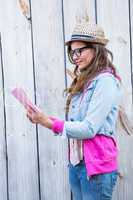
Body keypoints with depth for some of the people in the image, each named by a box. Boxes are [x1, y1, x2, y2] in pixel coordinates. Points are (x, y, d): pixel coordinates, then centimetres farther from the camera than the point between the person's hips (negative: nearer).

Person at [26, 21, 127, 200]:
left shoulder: (105, 81, -13)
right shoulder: (83, 82, 12)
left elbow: (88, 129, -18)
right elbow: (75, 123, 9)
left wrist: (48, 123, -14)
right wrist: (44, 119, -2)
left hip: (96, 166, -8)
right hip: (76, 163, 8)